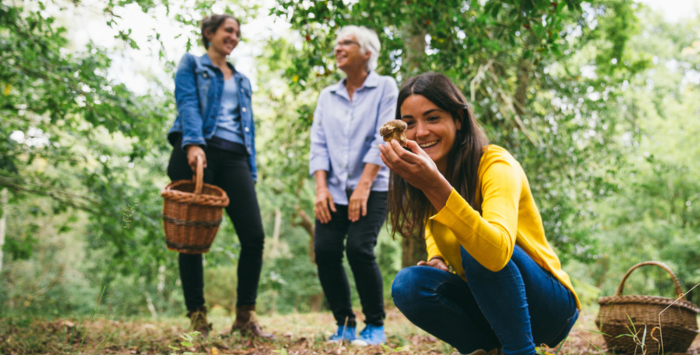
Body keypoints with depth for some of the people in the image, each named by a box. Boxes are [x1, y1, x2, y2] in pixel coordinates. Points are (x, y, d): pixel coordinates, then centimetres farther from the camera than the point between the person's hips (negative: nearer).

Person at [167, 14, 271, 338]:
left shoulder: (242, 81, 29)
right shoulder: (191, 65, 14)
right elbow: (187, 104, -4)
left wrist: (251, 172, 15)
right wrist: (193, 143, -21)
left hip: (234, 158, 5)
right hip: (197, 153, -4)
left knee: (254, 236, -9)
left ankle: (245, 317, 0)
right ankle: (197, 318, 2)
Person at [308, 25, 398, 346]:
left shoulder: (385, 88, 2)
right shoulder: (327, 97, 16)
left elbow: (383, 140, -8)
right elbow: (318, 144, 10)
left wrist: (364, 186, -16)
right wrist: (321, 188, -5)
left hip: (372, 188, -4)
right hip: (335, 190, 4)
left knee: (359, 248, -20)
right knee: (325, 250, -10)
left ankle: (375, 327, -4)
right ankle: (345, 325, 5)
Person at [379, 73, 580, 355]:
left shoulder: (496, 165, -21)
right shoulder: (426, 173, -1)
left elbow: (498, 252, -40)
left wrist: (436, 187, -51)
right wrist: (436, 259, -4)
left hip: (550, 306, -6)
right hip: (485, 304, 6)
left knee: (475, 247, -32)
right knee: (408, 284, -20)